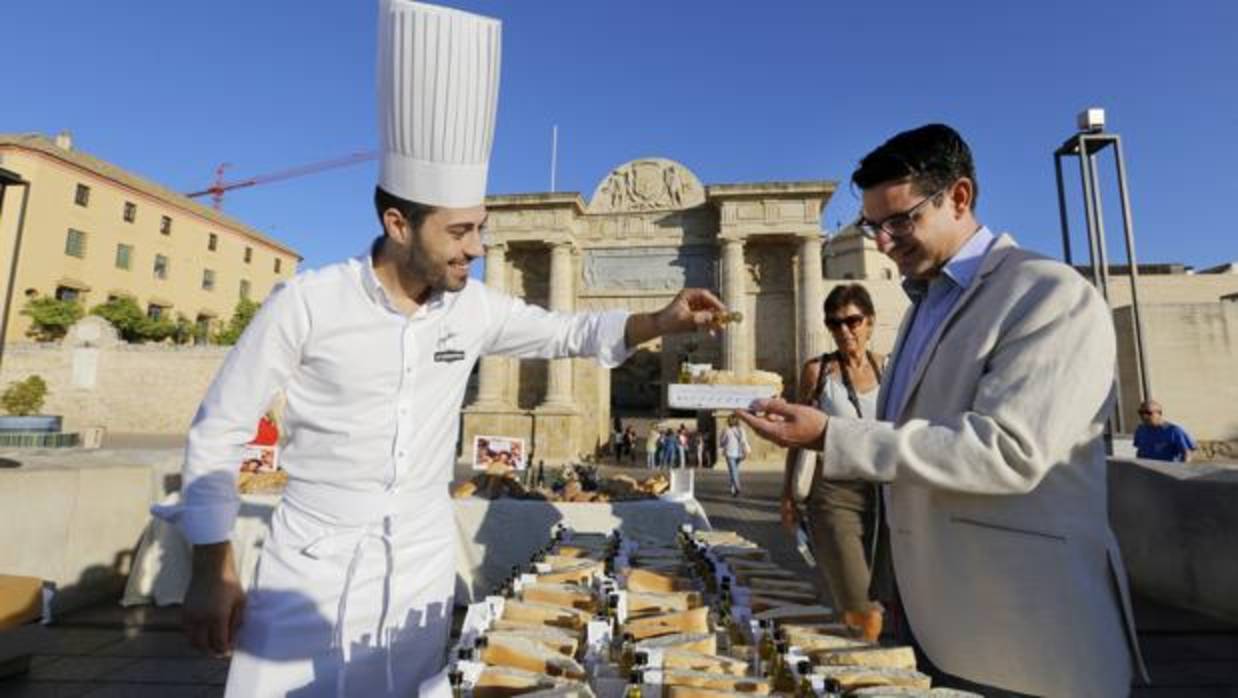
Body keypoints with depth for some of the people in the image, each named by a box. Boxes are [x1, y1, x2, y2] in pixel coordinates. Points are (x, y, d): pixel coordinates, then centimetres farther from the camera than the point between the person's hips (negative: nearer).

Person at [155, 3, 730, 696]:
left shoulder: (475, 308, -6)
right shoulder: (307, 302, -16)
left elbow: (570, 331, 4)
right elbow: (218, 431, -7)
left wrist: (664, 321, -13)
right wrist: (213, 572, -6)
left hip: (422, 567, 3)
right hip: (312, 564, -2)